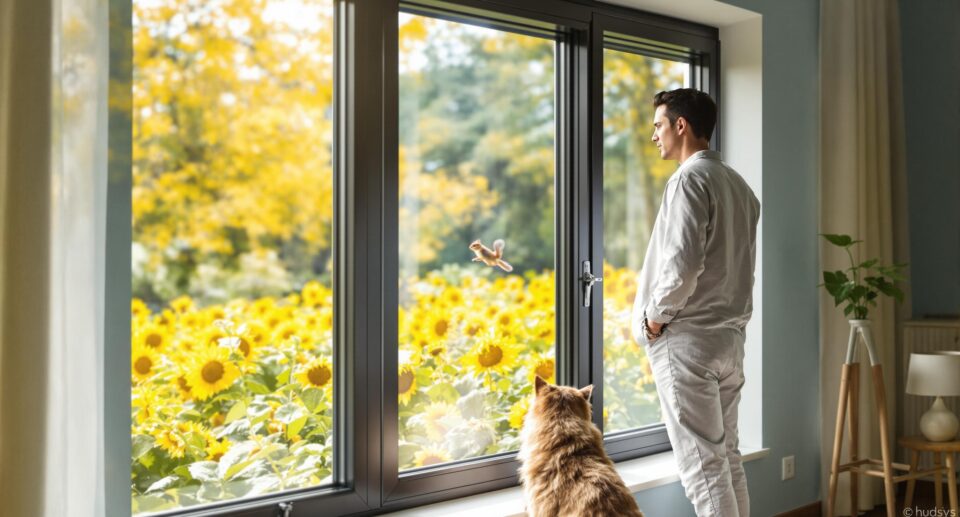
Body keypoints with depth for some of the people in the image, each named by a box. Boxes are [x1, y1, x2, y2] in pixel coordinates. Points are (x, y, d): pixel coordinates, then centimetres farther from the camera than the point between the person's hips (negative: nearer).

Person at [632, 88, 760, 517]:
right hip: (729, 335, 9)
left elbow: (683, 264, -22)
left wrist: (655, 316, -9)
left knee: (701, 463, -4)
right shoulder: (738, 184, 14)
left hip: (687, 340, -9)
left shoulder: (689, 179, -13)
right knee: (727, 454, 14)